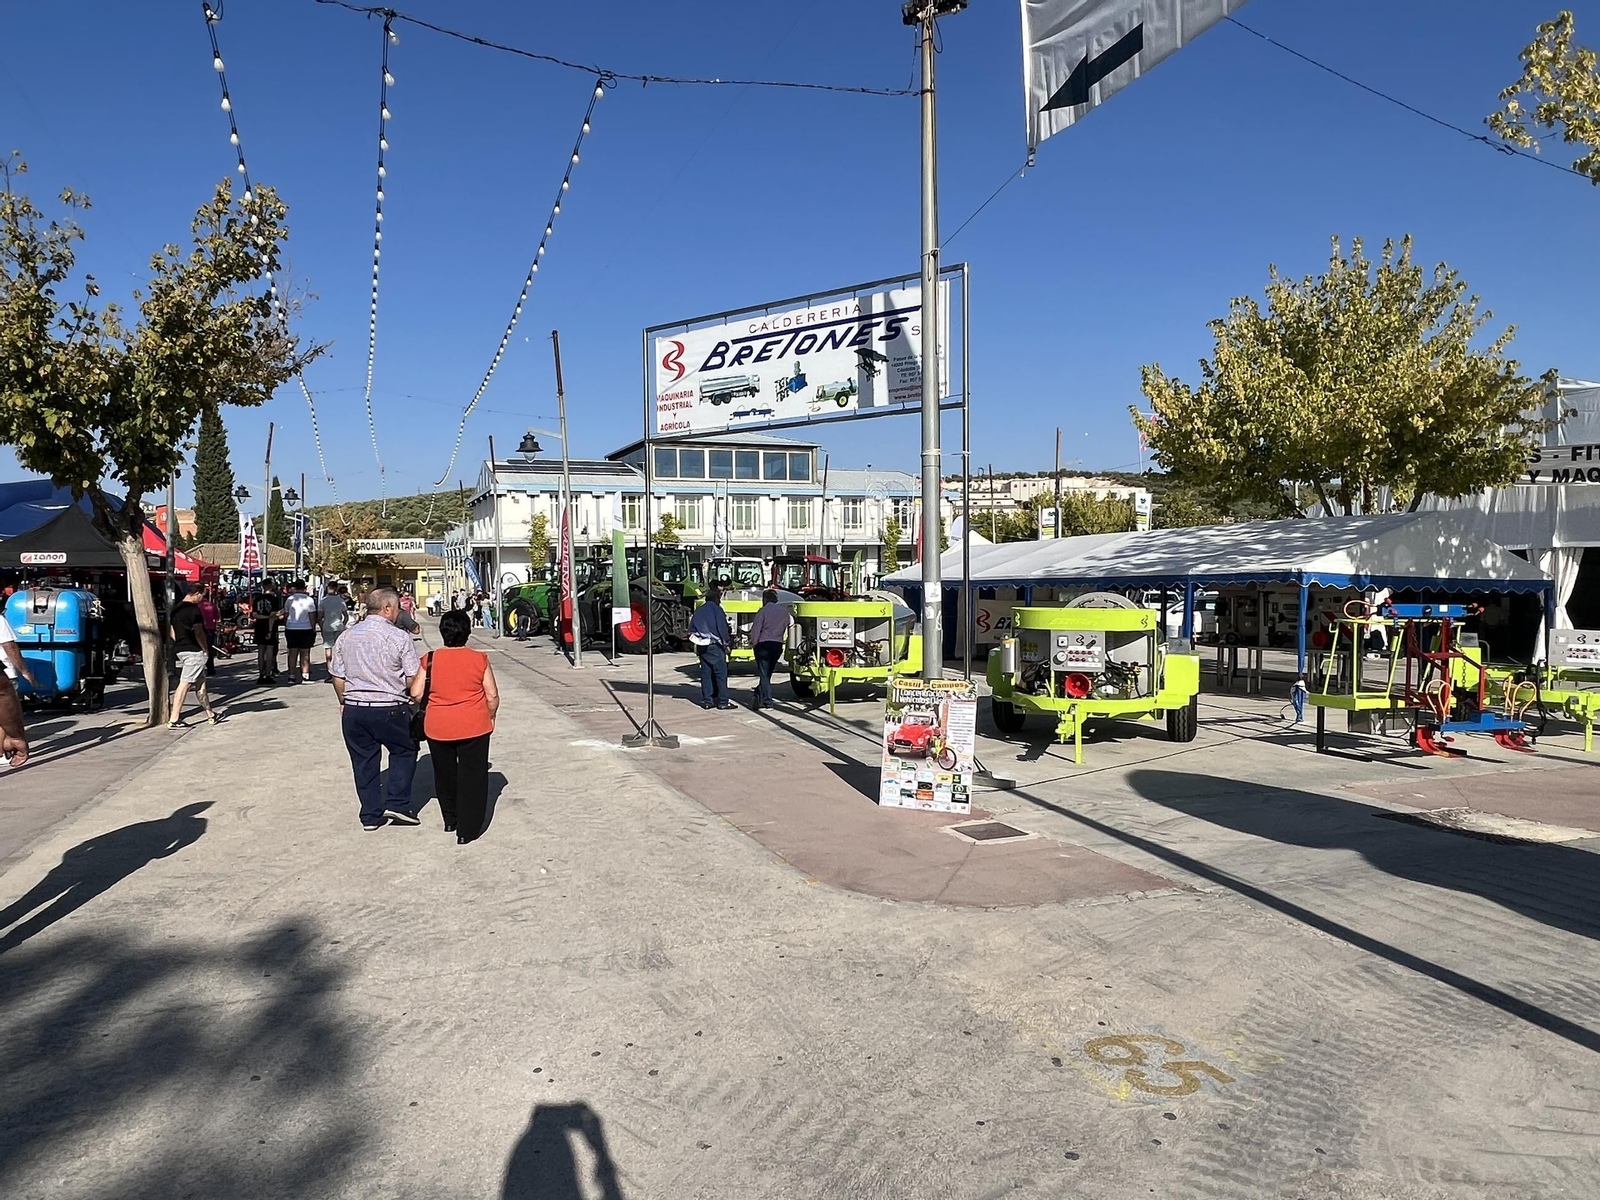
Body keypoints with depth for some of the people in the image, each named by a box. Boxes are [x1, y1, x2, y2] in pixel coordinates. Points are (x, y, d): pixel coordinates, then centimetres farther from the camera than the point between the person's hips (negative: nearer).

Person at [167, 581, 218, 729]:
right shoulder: (194, 610, -15)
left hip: (180, 649, 9)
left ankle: (210, 715, 22)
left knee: (200, 683, 15)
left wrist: (180, 643, 16)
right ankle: (174, 719, -9)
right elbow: (198, 633, -17)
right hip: (194, 651, -9)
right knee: (185, 684, -8)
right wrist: (205, 648, -6)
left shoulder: (175, 608, 12)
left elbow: (170, 631, 15)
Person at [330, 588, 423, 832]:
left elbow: (338, 677, 9)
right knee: (404, 752, 16)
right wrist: (408, 693, 12)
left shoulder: (346, 636, 5)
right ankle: (397, 803, 7)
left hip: (354, 709, 5)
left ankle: (371, 815, 19)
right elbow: (413, 678, -9)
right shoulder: (400, 637, -10)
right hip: (390, 709, -4)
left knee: (364, 761, 13)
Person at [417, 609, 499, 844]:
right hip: (473, 726, -2)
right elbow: (492, 695, -4)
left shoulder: (430, 660, -3)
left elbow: (416, 694, -3)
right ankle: (467, 830, 6)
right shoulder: (479, 659, -6)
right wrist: (491, 716, 13)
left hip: (437, 727, 2)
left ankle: (450, 820, 34)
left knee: (445, 775, 21)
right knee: (472, 778, 6)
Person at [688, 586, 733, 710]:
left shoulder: (698, 611, 10)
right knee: (720, 673, -2)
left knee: (705, 673, 9)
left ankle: (706, 700, 9)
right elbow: (722, 629, -11)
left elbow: (691, 629, 12)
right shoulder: (717, 610, -9)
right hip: (715, 646, -6)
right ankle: (723, 701, -2)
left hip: (702, 647, 6)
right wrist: (727, 641, 1)